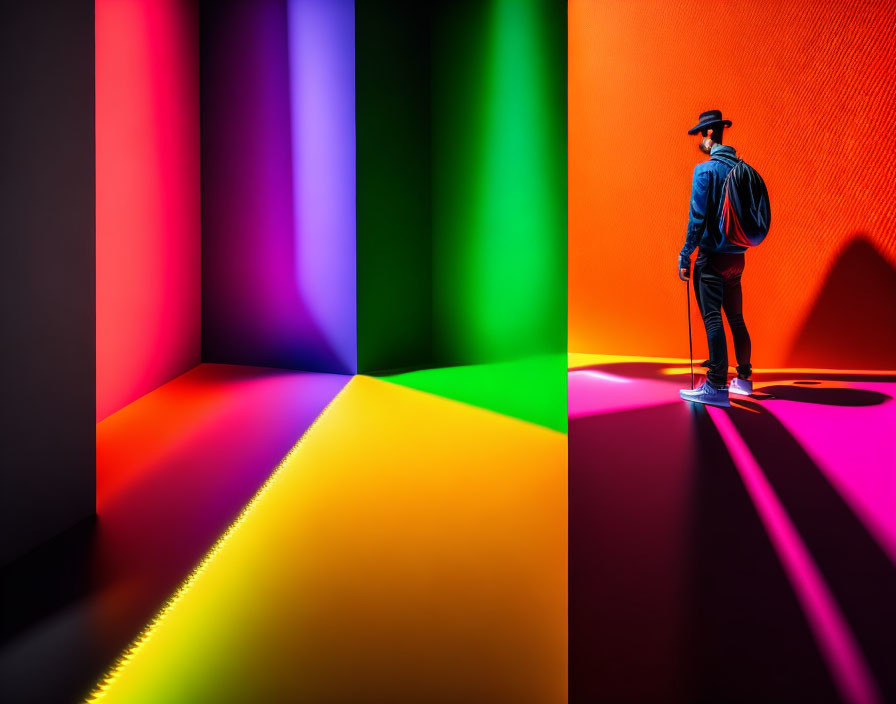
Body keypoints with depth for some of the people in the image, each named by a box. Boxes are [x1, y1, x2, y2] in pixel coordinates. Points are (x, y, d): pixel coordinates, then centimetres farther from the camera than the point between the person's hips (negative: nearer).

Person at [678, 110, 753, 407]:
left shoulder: (705, 170, -10)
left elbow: (697, 218, -15)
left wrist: (684, 256, -10)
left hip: (712, 256, -7)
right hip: (736, 256, 8)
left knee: (712, 318, -9)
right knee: (736, 319, 16)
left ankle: (716, 386, -13)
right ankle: (743, 379, 24)